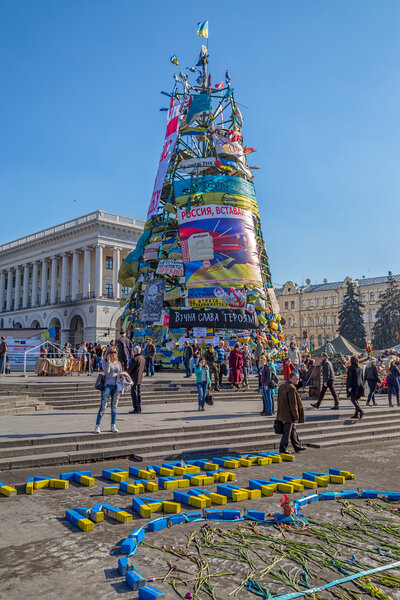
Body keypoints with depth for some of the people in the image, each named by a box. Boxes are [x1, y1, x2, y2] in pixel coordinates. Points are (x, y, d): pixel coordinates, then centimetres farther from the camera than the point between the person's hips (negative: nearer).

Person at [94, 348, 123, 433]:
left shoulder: (118, 363, 11)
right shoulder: (104, 362, 0)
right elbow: (106, 371, -17)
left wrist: (122, 376, -3)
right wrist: (108, 360, -14)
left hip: (116, 386, 4)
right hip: (107, 385, -4)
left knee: (114, 407, 8)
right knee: (103, 407, -7)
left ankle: (113, 426, 16)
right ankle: (97, 426, 1)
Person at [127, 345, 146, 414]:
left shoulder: (135, 359, -16)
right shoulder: (143, 358, 11)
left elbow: (130, 369, -13)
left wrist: (127, 374, 5)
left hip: (134, 378, -9)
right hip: (140, 378, 9)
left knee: (134, 393, -6)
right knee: (138, 392, 14)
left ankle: (136, 408, -8)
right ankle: (139, 408, 17)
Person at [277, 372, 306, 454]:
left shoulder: (282, 385, 7)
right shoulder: (291, 388, -22)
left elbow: (280, 400, 14)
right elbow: (293, 404, -21)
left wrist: (280, 412, 21)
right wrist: (296, 417, -15)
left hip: (283, 413, 10)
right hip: (289, 414, -10)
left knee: (293, 430, 19)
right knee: (287, 432, 2)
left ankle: (297, 446, 29)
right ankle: (282, 448, 11)